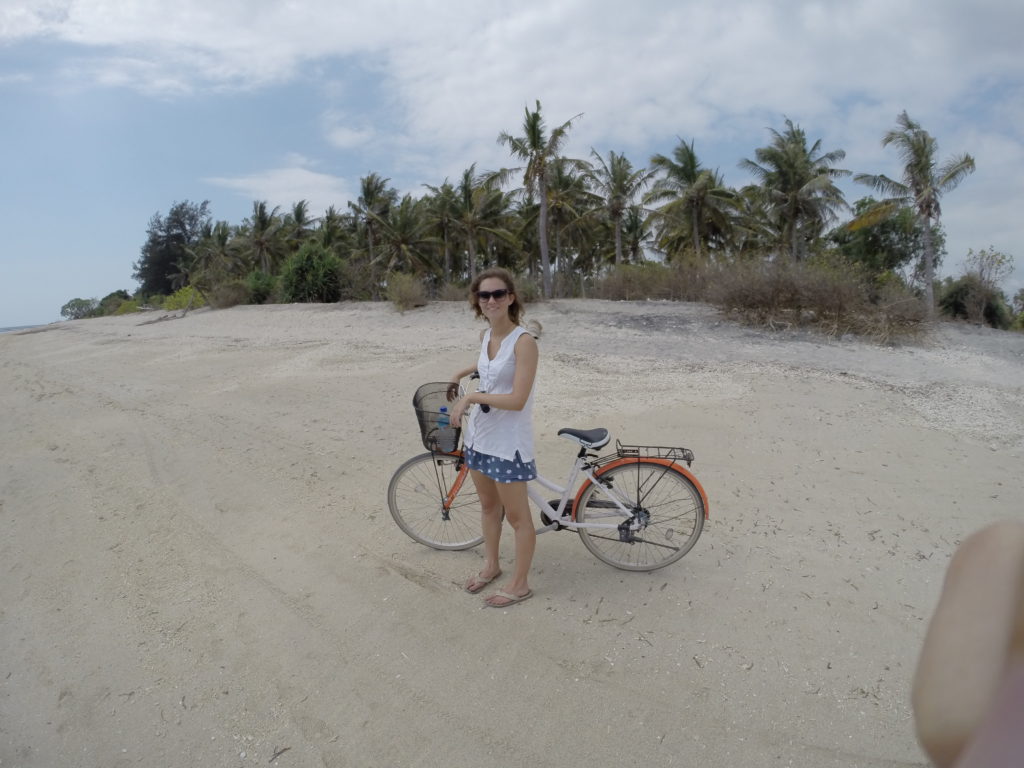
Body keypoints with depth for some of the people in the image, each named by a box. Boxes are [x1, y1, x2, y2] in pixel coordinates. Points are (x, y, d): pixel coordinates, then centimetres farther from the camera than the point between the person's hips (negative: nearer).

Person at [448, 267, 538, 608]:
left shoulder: (524, 341, -21)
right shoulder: (485, 335, 3)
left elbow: (517, 400, -25)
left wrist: (471, 397, -20)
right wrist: (462, 373, 27)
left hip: (509, 439, -8)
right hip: (479, 432, 8)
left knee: (516, 515, 7)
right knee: (488, 504, 22)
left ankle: (520, 584, 25)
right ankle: (491, 565, 43)